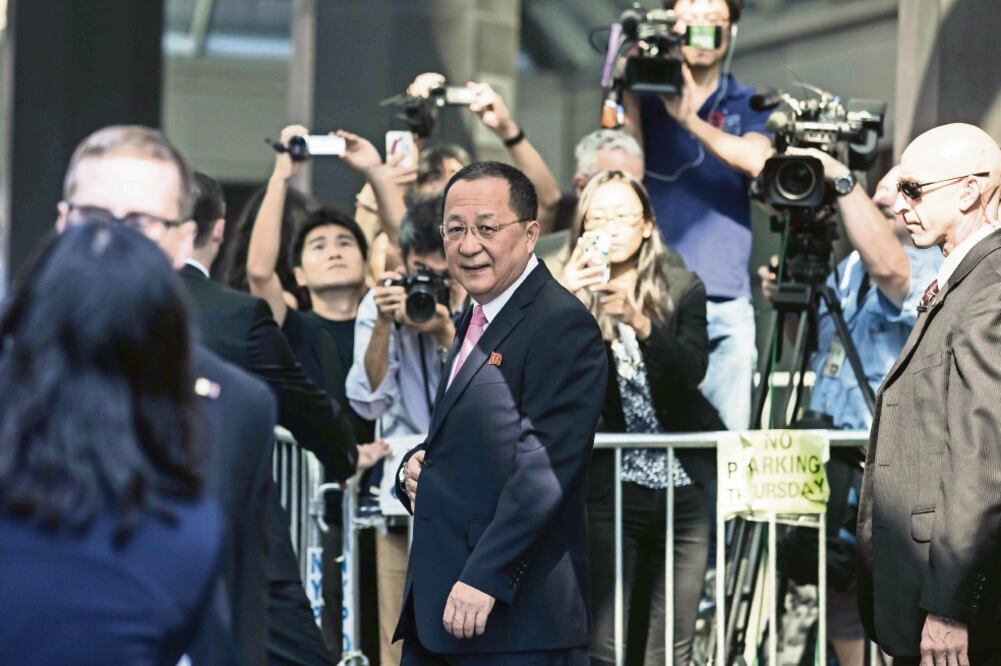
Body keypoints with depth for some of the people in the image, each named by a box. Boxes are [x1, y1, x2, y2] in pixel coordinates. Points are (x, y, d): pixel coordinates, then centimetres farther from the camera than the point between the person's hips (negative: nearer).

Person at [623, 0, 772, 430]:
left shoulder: (749, 105, 11)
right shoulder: (646, 98, 10)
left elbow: (756, 160, -11)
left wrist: (690, 119, -21)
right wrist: (630, 95, -10)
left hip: (726, 303, 1)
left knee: (728, 436, -3)